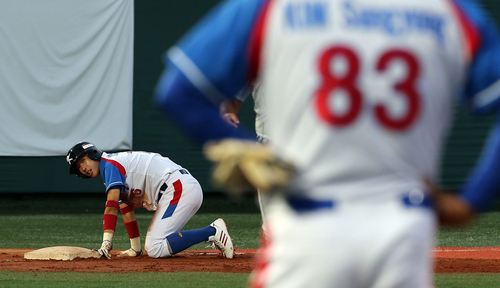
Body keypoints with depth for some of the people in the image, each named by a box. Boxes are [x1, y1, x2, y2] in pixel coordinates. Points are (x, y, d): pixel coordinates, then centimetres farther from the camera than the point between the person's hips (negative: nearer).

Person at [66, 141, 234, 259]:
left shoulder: (110, 165, -3)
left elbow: (112, 206, -15)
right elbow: (127, 213, 30)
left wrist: (106, 241, -21)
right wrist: (135, 249, 29)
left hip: (179, 187, -10)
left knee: (154, 249, -18)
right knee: (152, 247, 11)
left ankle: (212, 232, -19)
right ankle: (213, 232, 6)